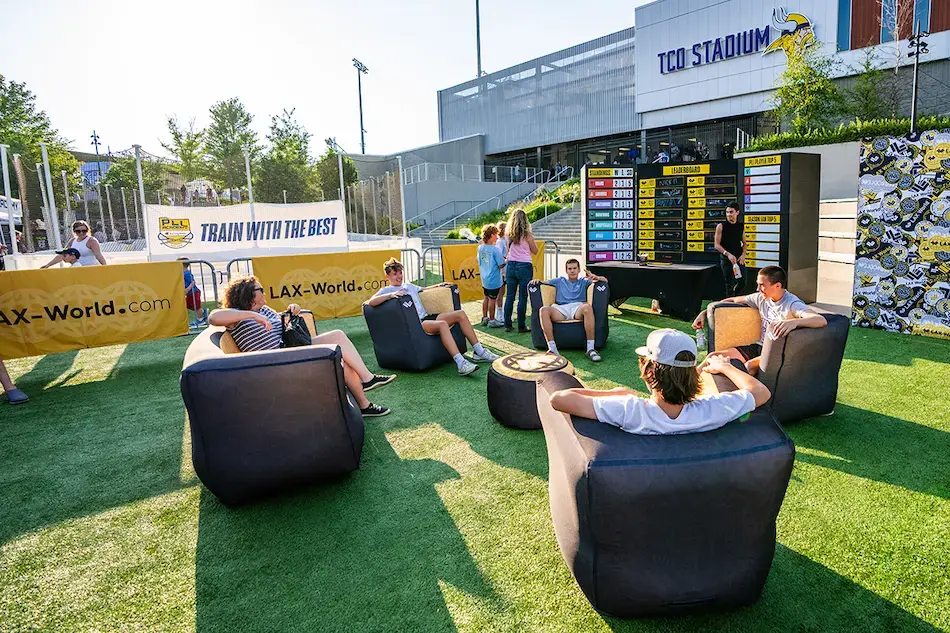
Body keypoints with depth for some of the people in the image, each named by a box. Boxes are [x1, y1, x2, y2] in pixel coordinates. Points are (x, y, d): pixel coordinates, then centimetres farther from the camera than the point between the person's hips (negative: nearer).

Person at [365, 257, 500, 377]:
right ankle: (461, 364, -43)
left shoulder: (409, 285, 28)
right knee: (442, 324, -35)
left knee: (460, 314, -6)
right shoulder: (386, 290, 4)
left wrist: (438, 286, 30)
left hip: (426, 317, 8)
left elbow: (423, 289, 46)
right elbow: (371, 302, -14)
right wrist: (391, 295, -25)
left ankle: (479, 352, -4)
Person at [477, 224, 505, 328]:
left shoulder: (480, 247, 1)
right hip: (494, 279, -7)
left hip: (484, 279, 7)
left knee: (486, 298, 19)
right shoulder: (495, 249, -20)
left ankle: (484, 318, 29)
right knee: (492, 300, 2)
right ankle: (492, 321, 11)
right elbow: (501, 265, -18)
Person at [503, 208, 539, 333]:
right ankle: (521, 326, 6)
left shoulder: (509, 235, 3)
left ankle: (507, 325, 13)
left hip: (511, 266, 4)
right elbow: (535, 251, 1)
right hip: (524, 267, -4)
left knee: (510, 296, 9)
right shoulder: (527, 235, -10)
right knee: (522, 297, 1)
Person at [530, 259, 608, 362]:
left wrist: (596, 278, -5)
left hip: (578, 308, -1)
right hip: (561, 309, 1)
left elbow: (604, 280, 19)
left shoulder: (583, 281, 29)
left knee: (588, 307, -39)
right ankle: (552, 349, -39)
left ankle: (590, 348, -38)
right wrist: (536, 281, 3)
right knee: (544, 310, -32)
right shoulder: (559, 281, 35)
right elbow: (544, 283, 28)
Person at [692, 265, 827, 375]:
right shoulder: (761, 298, 4)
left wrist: (795, 322, -55)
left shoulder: (792, 304, -17)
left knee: (750, 365, -36)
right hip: (759, 348, 7)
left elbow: (821, 320, -34)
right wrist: (705, 313, 9)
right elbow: (732, 300, 18)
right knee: (713, 357, -10)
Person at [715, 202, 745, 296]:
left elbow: (744, 243, 15)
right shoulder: (721, 226, -4)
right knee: (730, 284, -1)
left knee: (742, 282, 8)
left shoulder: (741, 226, 8)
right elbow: (717, 244, -8)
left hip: (739, 259, 4)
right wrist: (728, 254, -20)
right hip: (726, 259, -4)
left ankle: (731, 297, 32)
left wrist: (743, 254, -3)